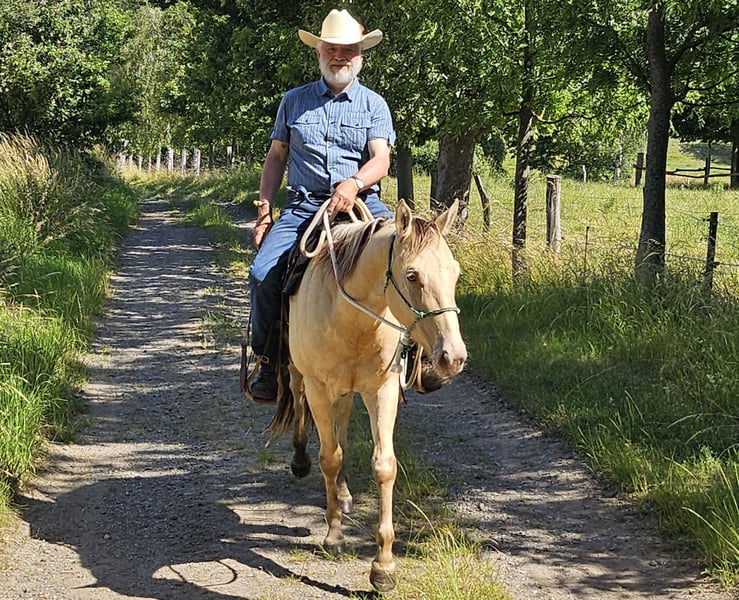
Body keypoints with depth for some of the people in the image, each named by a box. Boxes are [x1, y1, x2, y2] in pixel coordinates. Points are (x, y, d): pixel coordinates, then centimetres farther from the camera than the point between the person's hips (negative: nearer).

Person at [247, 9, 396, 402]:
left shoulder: (374, 105, 10)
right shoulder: (294, 101, 15)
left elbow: (381, 161, -4)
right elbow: (275, 158, 18)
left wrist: (354, 183, -26)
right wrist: (264, 211, 7)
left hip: (361, 204, -1)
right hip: (303, 206, 1)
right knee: (263, 274, -21)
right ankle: (268, 363, -4)